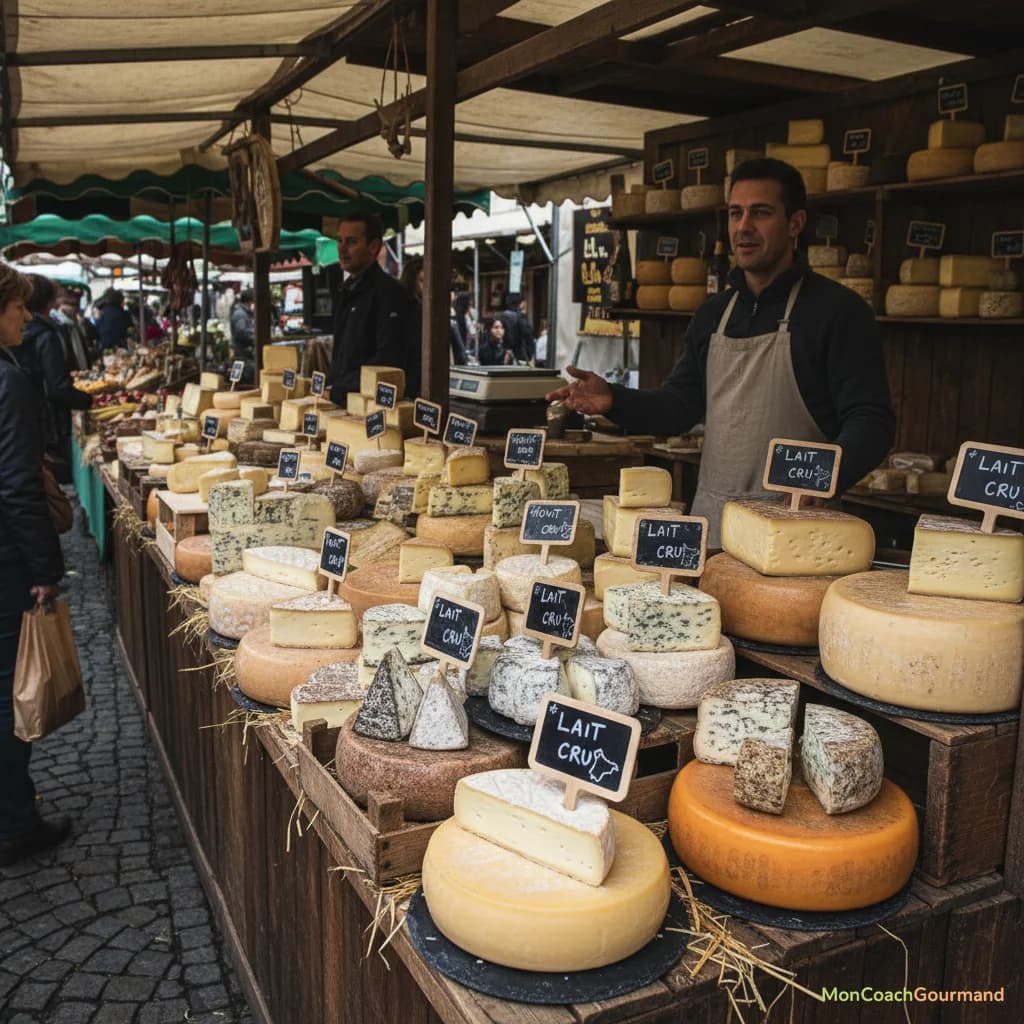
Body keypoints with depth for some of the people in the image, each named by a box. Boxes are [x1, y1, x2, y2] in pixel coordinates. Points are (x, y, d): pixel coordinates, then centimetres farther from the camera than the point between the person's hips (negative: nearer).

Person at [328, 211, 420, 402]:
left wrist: (339, 389, -17)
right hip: (343, 400, 8)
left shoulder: (389, 293, -12)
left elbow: (388, 362, -20)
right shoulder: (347, 292, 18)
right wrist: (333, 386, 7)